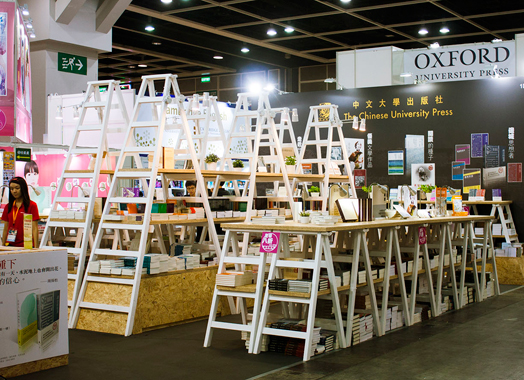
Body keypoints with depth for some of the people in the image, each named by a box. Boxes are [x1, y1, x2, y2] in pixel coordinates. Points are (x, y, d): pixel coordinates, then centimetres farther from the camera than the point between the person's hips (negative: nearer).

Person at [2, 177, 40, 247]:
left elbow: (34, 229, -5)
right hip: (10, 245, 4)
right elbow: (5, 229, 15)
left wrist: (36, 248, -10)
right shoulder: (8, 207, 12)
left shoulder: (32, 205, -2)